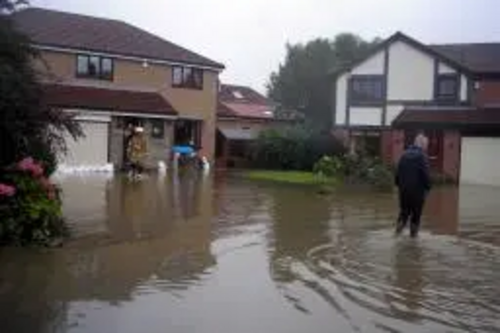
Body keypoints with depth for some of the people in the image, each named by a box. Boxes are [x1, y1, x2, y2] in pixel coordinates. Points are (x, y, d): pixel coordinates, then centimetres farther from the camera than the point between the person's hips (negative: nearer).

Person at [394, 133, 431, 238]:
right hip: (417, 190, -5)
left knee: (404, 210, 17)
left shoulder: (405, 154, 6)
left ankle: (399, 227, 6)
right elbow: (426, 174, -16)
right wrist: (428, 187, -4)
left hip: (404, 189, 5)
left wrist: (398, 184, 18)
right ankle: (414, 232, 13)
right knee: (416, 211, 7)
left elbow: (398, 172, 10)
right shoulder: (422, 156, -13)